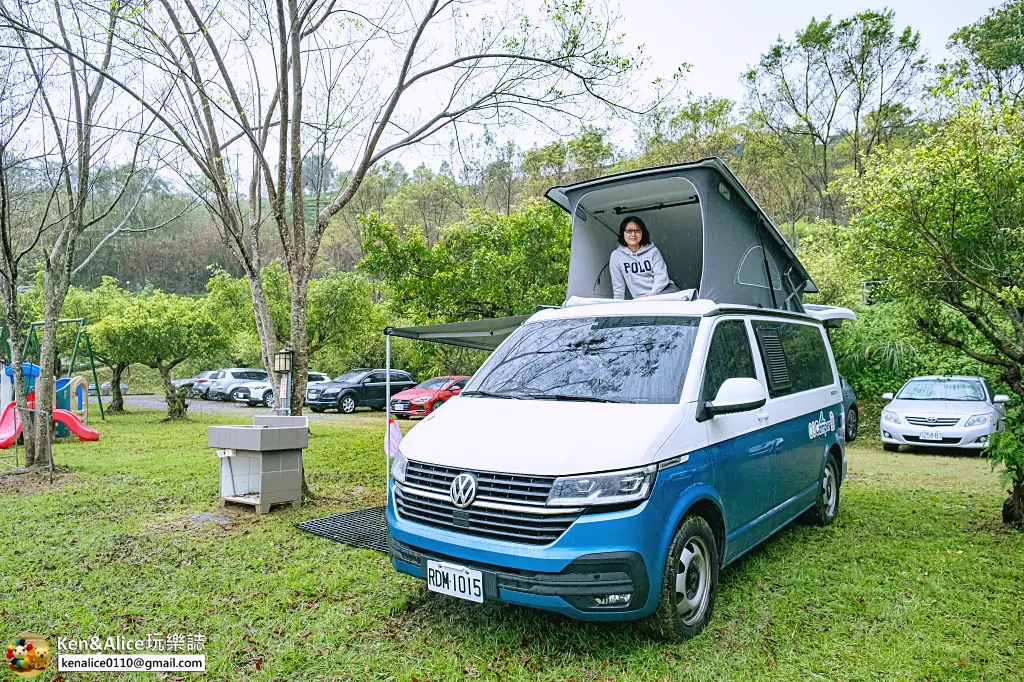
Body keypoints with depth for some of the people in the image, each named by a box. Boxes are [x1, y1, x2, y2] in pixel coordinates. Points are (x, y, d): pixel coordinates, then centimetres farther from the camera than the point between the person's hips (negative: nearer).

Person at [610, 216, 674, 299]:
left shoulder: (653, 250, 6)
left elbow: (661, 274, -5)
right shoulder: (616, 255, 4)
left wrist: (653, 293, -22)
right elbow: (618, 286, 6)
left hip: (663, 291, 2)